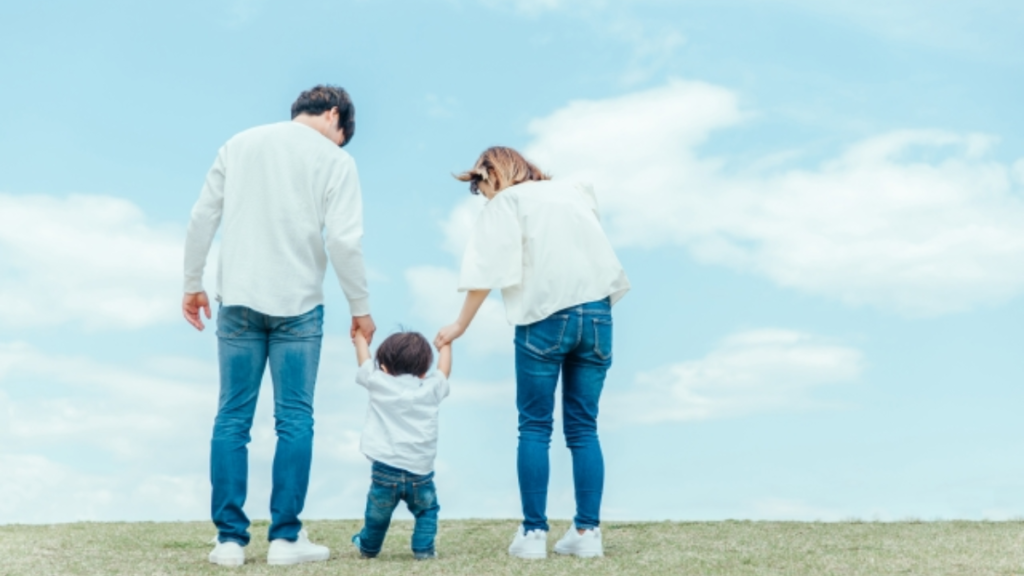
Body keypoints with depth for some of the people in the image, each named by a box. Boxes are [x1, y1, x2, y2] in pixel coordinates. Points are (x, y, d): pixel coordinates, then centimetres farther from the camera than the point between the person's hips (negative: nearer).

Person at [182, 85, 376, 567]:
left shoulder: (240, 144, 10)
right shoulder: (334, 160, 0)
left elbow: (202, 218, 7)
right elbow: (344, 242, -8)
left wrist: (192, 285, 15)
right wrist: (360, 308, 2)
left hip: (238, 301, 3)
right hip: (297, 305, -3)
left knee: (232, 418, 6)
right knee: (294, 420, 3)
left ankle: (229, 538, 7)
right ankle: (286, 537, 4)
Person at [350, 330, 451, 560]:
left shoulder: (379, 383, 3)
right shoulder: (432, 388, 7)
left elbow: (364, 360, 22)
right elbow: (444, 369, 27)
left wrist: (360, 338, 41)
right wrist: (445, 344, 45)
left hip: (385, 469, 0)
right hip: (420, 472, 0)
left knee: (378, 513, 18)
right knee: (427, 509, 21)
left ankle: (368, 547, 37)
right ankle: (423, 548, 14)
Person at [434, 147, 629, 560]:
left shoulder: (507, 203, 4)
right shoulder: (575, 192, 21)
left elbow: (487, 272, -3)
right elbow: (597, 252, 20)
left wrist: (460, 325, 1)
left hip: (545, 318, -4)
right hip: (596, 313, 4)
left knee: (535, 427, 3)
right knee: (583, 428, 8)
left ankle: (533, 533, 0)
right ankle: (587, 532, 5)